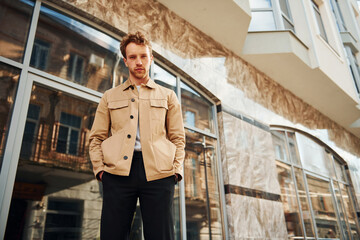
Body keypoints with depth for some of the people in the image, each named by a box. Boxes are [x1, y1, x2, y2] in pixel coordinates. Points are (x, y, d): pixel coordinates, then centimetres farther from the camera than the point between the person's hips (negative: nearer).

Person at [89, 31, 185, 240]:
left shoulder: (168, 96, 20)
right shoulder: (110, 97, 21)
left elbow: (178, 138, 13)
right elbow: (96, 138, 16)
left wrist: (176, 170, -2)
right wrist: (99, 168, 0)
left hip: (158, 171, 0)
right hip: (118, 171, 1)